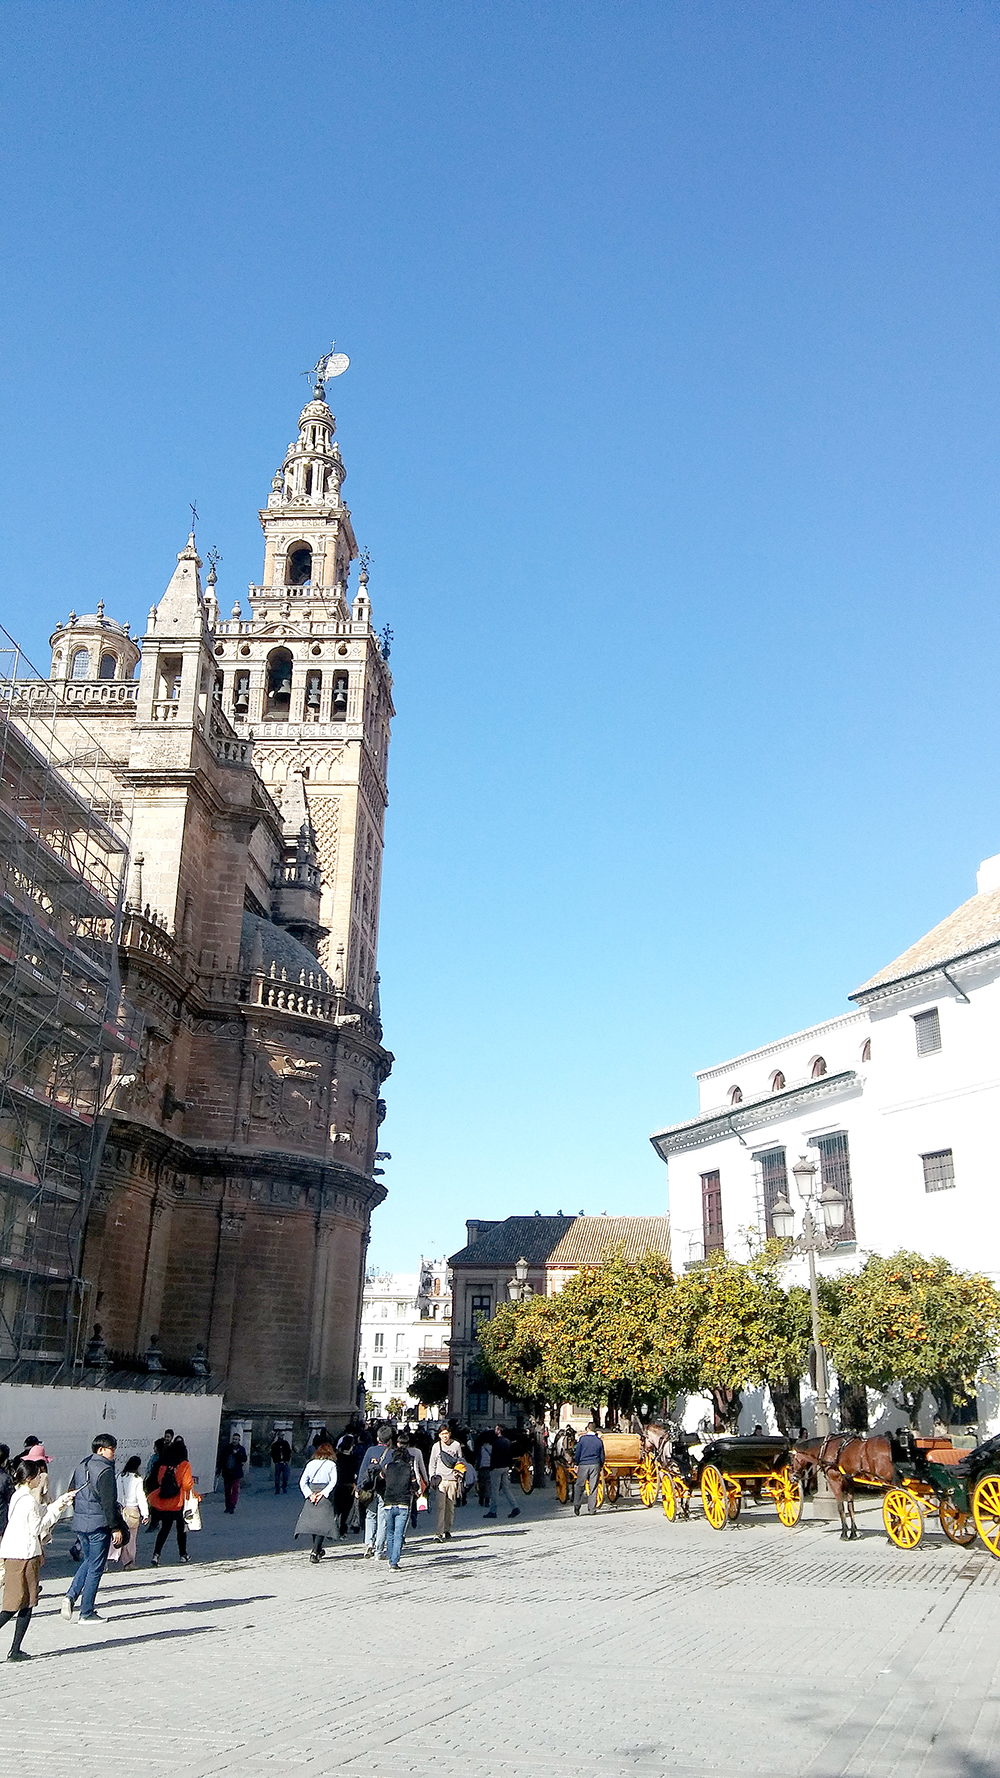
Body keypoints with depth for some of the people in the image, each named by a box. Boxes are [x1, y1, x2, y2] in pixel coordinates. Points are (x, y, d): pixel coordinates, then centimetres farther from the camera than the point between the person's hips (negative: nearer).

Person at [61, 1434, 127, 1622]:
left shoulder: (81, 1467, 9)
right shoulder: (105, 1470, -16)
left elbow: (72, 1493, 17)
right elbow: (108, 1503, -18)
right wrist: (116, 1528, -13)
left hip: (79, 1523, 8)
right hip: (98, 1525, -8)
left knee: (87, 1562, 22)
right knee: (95, 1568, 2)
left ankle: (71, 1595, 4)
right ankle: (86, 1612, 7)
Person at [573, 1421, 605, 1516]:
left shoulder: (582, 1439, -2)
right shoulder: (599, 1441, 4)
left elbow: (577, 1453, 1)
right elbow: (602, 1455, 9)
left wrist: (576, 1464, 11)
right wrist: (601, 1466, 21)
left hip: (583, 1465, -2)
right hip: (595, 1465, 2)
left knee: (579, 1485, 5)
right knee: (594, 1487, 5)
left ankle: (577, 1504, -7)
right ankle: (592, 1508, 5)